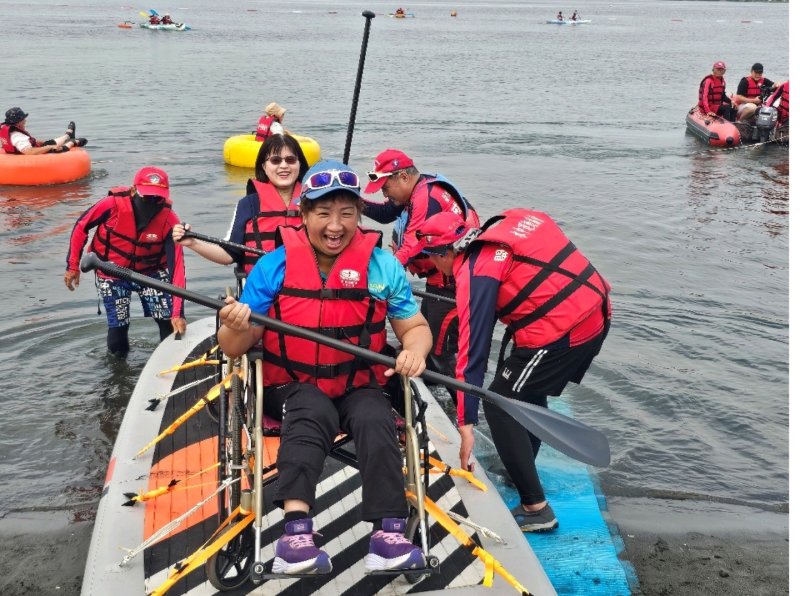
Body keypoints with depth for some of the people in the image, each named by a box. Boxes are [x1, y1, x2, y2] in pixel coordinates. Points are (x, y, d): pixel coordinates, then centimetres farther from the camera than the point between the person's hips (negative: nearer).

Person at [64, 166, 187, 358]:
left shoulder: (169, 222, -23)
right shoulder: (113, 205, -26)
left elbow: (176, 267, -27)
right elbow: (81, 227, -8)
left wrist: (178, 313, -33)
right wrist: (73, 266, -4)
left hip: (151, 272, 1)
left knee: (169, 321, -9)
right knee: (118, 327, -2)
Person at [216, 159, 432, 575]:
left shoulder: (382, 266, -3)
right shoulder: (274, 266, -6)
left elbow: (415, 327, 6)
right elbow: (234, 349, -5)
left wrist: (414, 350, -18)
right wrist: (236, 328, -29)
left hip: (359, 387, 1)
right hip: (292, 387, -1)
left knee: (375, 420, -30)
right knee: (313, 413, -33)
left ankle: (388, 535, -33)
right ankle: (296, 533, -42)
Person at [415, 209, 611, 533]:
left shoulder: (476, 273, -11)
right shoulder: (502, 232, 13)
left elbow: (472, 351, -14)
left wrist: (466, 424, -14)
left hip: (559, 334, -9)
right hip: (595, 315, 9)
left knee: (499, 405, 2)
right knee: (528, 391, 27)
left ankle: (535, 508, 2)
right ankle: (522, 470, 43)